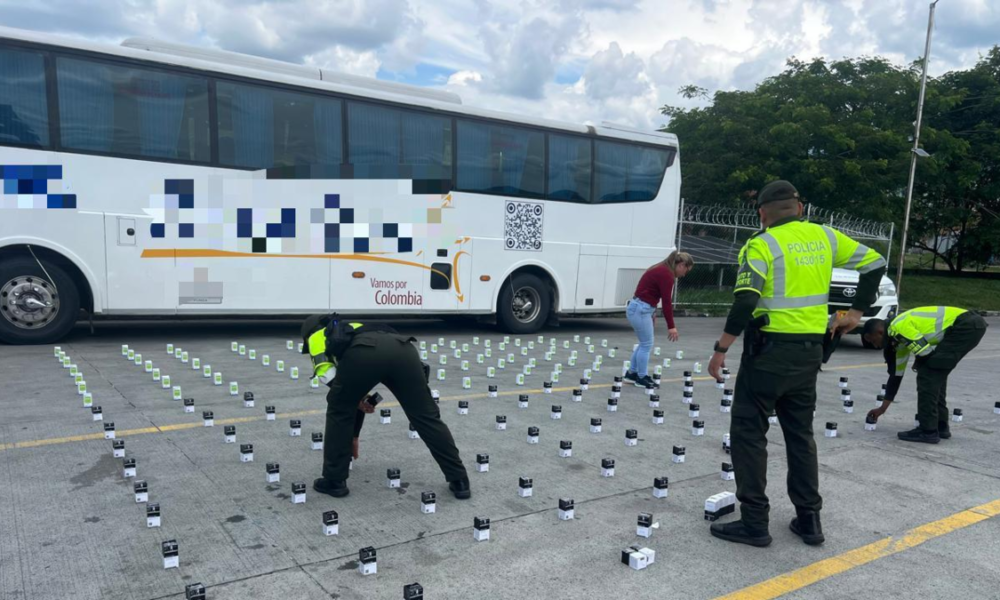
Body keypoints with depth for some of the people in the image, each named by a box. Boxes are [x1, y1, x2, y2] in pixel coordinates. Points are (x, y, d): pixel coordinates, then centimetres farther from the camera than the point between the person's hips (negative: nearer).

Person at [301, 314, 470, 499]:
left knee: (338, 412, 22)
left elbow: (328, 376, 11)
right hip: (402, 349, 5)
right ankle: (460, 481, 18)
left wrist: (360, 399, 24)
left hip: (364, 353, -5)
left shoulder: (318, 337, 35)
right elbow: (358, 393, 54)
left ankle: (334, 481, 28)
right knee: (426, 417, 15)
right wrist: (354, 435, 62)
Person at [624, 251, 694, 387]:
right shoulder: (666, 274, -17)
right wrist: (671, 326, -17)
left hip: (640, 308, 10)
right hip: (640, 309, -10)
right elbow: (666, 302, -19)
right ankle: (641, 378, 11)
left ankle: (632, 374, 26)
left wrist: (651, 314, 22)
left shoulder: (662, 270, 13)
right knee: (647, 344, 0)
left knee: (644, 343, 18)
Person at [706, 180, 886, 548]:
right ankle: (809, 520, 23)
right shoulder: (825, 237, 7)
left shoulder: (762, 245, -11)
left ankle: (754, 523, 6)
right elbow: (875, 264, 14)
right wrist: (857, 312, 18)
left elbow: (745, 302, -21)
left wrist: (721, 350, -15)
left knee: (748, 432, 3)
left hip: (770, 350, -6)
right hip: (809, 351, 6)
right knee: (800, 434, 18)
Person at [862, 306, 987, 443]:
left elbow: (926, 354, -17)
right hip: (971, 325, 10)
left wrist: (918, 365, 8)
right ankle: (940, 426, 21)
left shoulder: (898, 328, -12)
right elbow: (896, 374, 23)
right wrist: (883, 408, 29)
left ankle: (928, 431, -5)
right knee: (935, 372, 16)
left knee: (928, 373, -9)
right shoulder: (898, 336, 17)